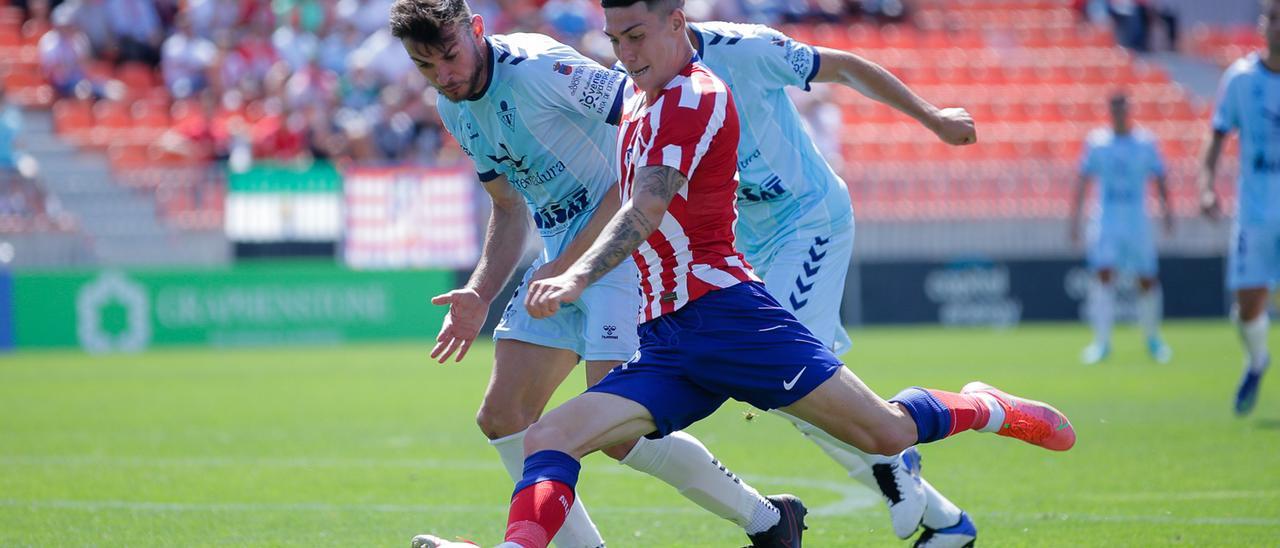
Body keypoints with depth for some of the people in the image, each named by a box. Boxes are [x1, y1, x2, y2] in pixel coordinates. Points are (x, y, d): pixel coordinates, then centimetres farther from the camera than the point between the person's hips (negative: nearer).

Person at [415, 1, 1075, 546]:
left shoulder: (695, 96, -9)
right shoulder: (641, 97, 18)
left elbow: (647, 210, -23)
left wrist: (578, 276, -37)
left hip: (724, 313, -8)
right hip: (663, 339, 8)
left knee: (888, 434, -6)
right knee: (548, 440, -14)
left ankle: (982, 408, 24)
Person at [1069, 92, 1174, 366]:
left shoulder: (1146, 143, 3)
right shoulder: (1096, 143, 3)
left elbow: (1159, 179, 5)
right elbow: (1083, 182, 5)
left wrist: (1167, 210, -8)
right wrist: (1075, 218, -1)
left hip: (1137, 223, 1)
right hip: (1105, 221, -1)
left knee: (1147, 281, 4)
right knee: (1103, 275, -15)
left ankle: (1152, 338, 25)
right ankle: (1102, 341, -13)